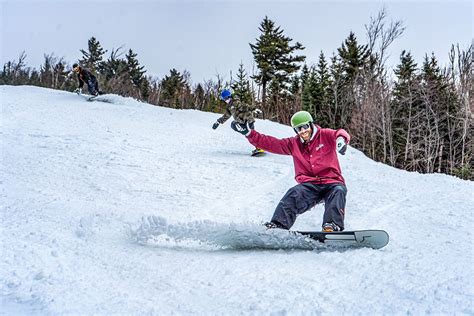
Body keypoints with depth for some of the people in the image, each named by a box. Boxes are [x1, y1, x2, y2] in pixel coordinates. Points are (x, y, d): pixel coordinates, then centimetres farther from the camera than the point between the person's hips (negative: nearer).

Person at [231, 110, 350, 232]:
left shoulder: (325, 135, 4)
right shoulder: (293, 144, 16)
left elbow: (340, 134, -16)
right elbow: (270, 143, 13)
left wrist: (341, 139, -43)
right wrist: (249, 133, 4)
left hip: (331, 182, -2)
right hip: (309, 184, 2)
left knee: (338, 191, -33)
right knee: (293, 195, -26)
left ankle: (332, 225, -48)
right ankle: (278, 225, -36)